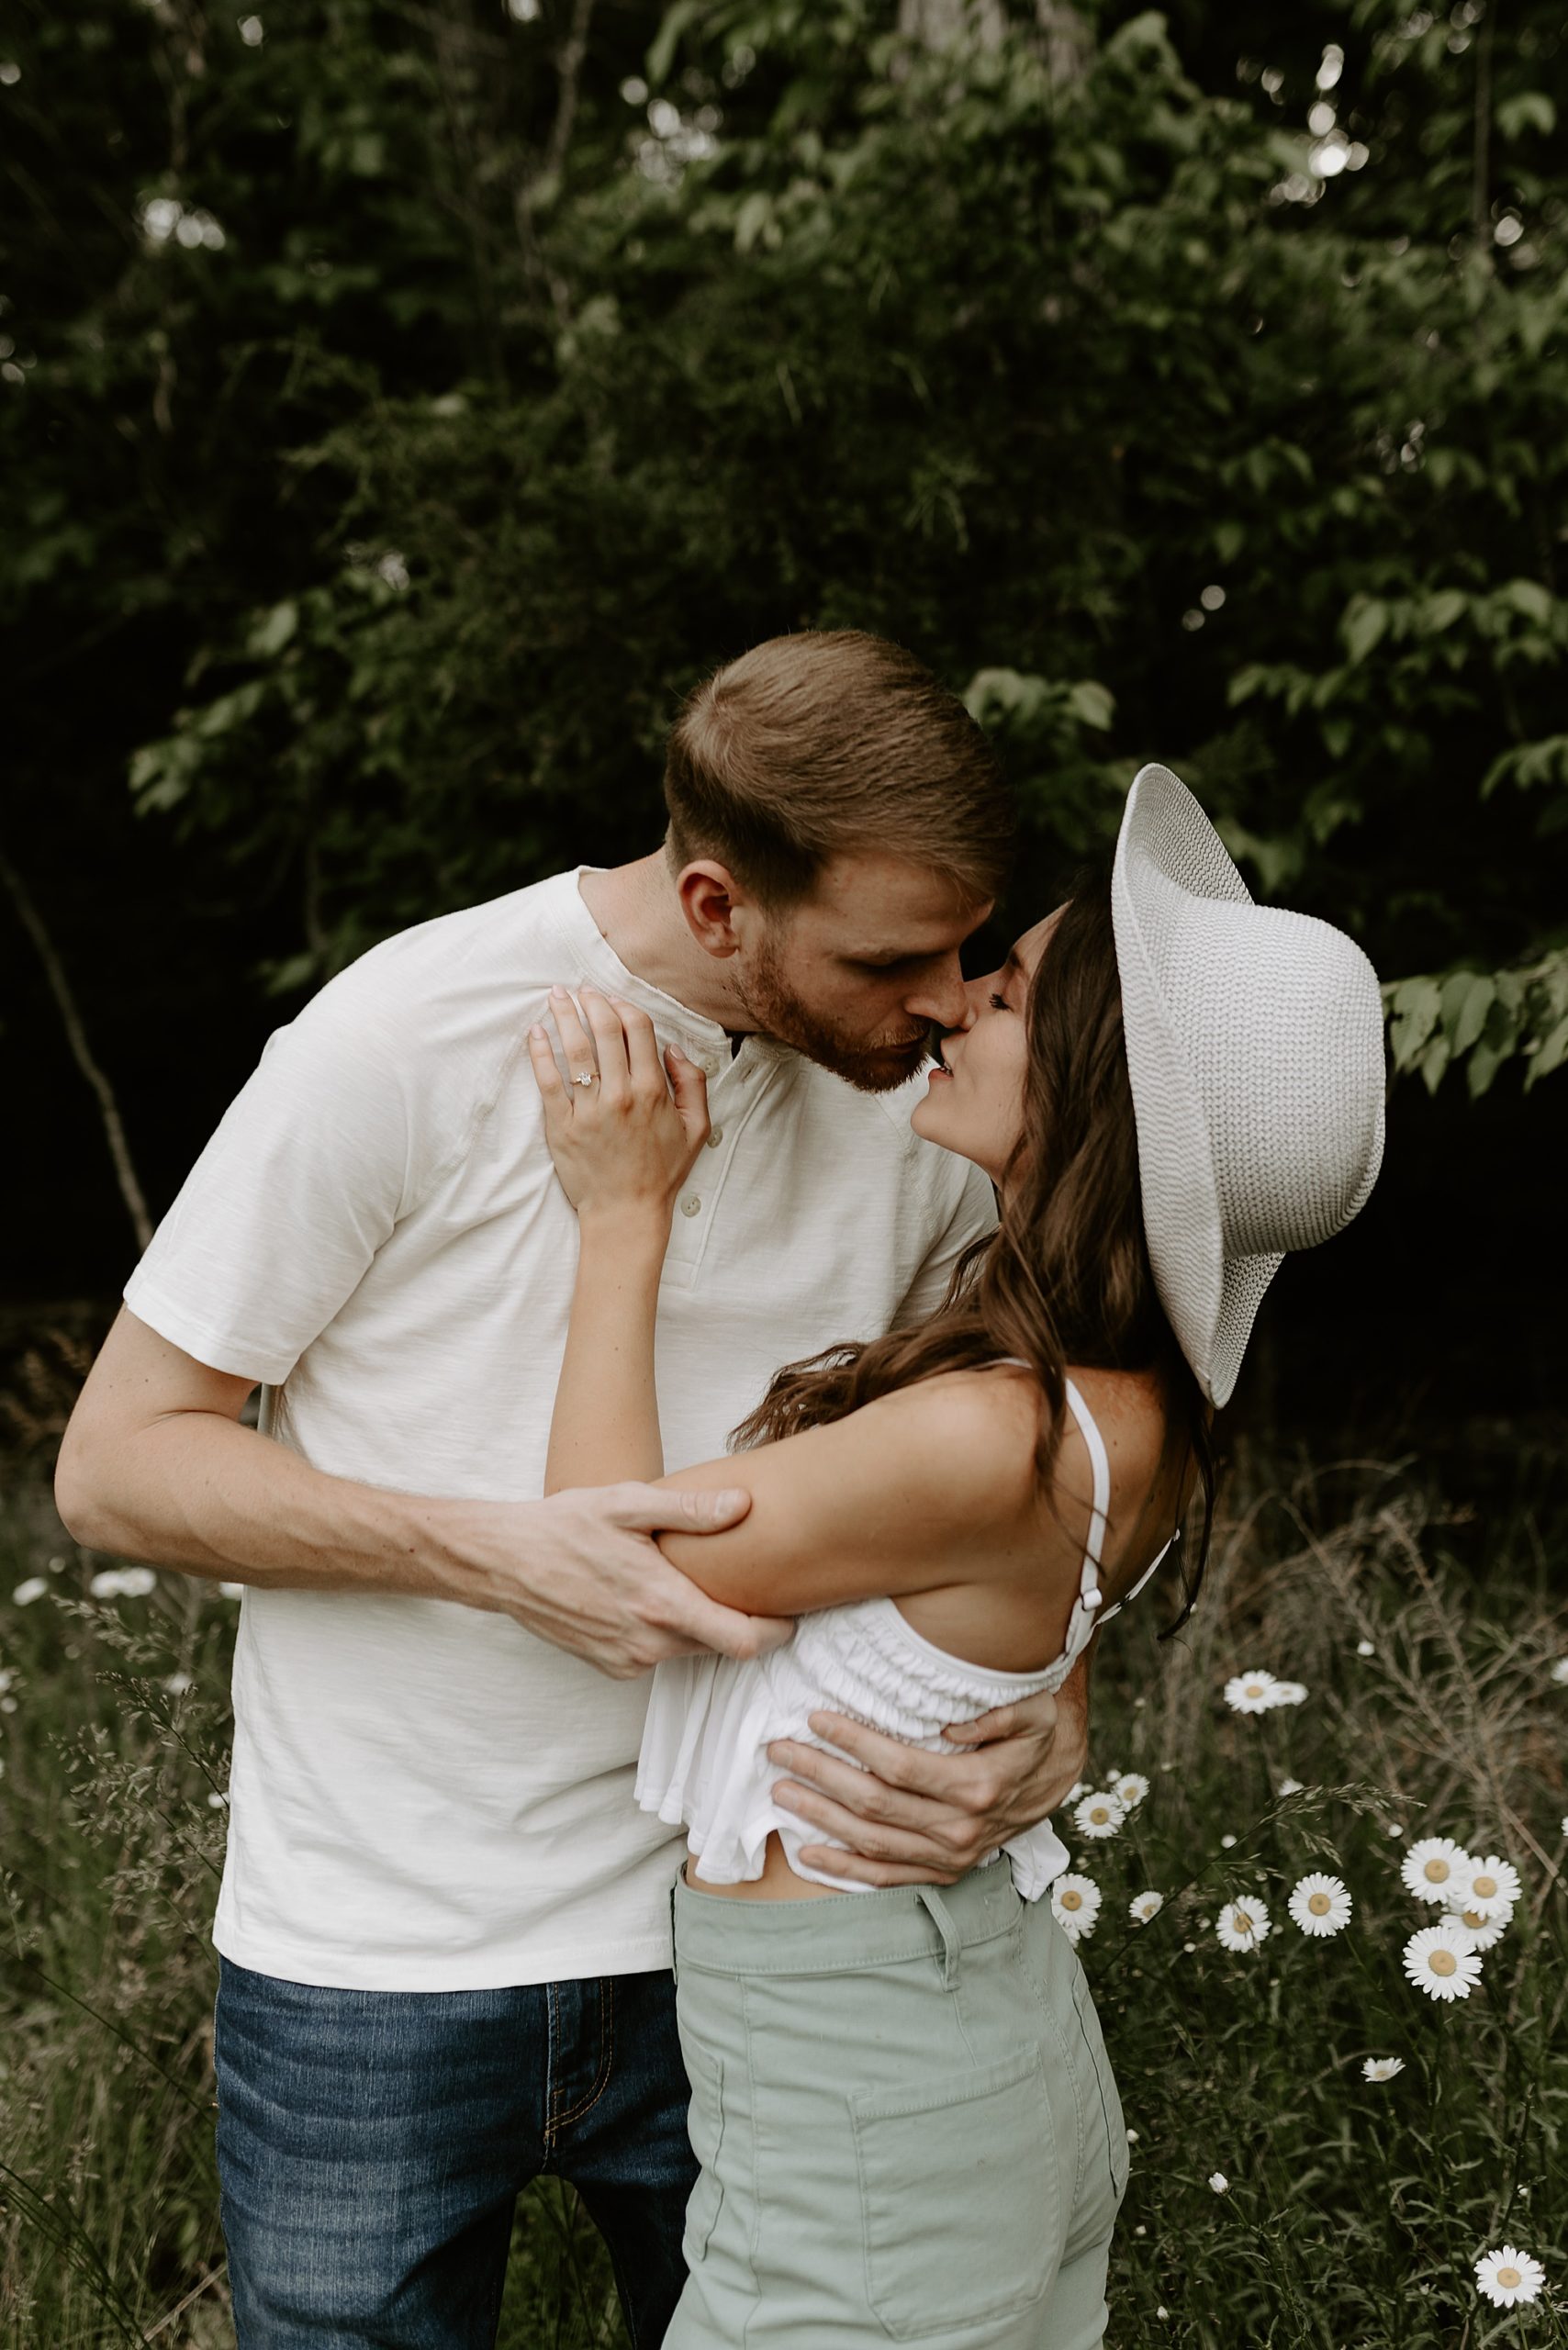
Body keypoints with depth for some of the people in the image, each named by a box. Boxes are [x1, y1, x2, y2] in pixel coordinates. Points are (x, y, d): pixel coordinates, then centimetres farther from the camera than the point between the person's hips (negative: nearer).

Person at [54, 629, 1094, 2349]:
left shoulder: (927, 1099, -4)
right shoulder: (405, 1045, -17)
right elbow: (114, 1463, -11)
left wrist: (1050, 1728, -16)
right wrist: (493, 1550, -26)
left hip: (729, 1948, 4)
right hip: (373, 1966, -3)